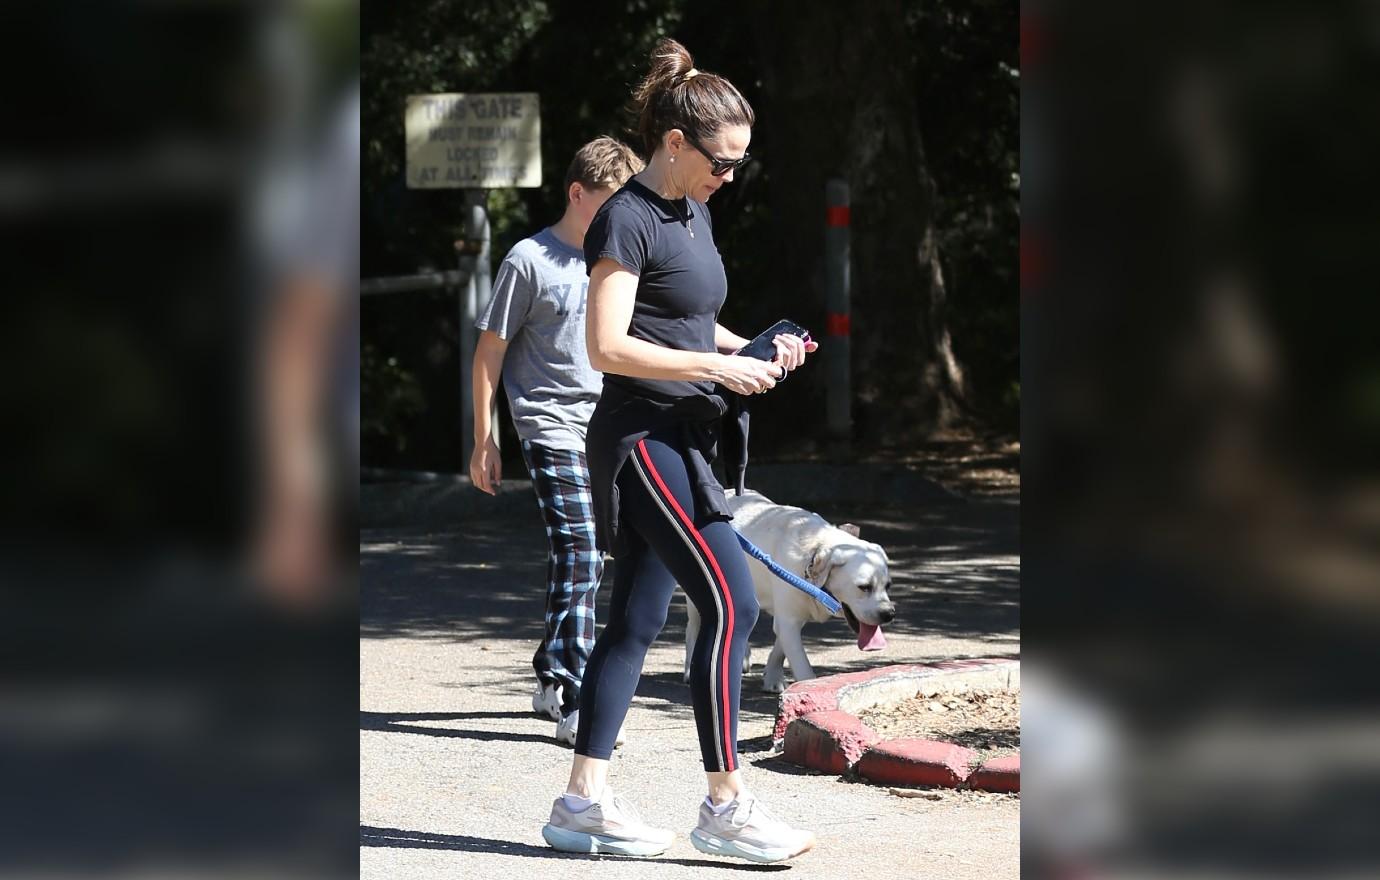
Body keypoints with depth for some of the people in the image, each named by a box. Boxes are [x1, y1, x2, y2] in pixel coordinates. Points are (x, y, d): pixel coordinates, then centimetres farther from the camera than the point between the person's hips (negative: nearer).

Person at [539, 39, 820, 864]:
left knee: (638, 616, 8)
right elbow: (608, 345, -19)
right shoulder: (628, 220, -13)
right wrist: (719, 366, -19)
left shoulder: (695, 214, 15)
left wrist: (751, 348, 8)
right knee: (731, 604, -12)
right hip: (643, 439, -9)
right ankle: (727, 803, -7)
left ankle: (585, 798, 12)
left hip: (680, 440, 9)